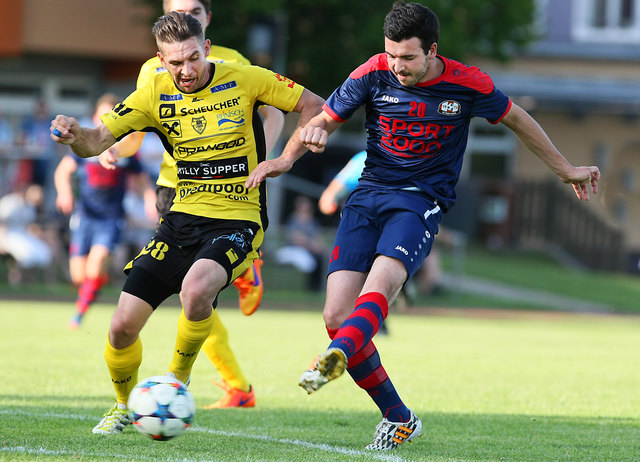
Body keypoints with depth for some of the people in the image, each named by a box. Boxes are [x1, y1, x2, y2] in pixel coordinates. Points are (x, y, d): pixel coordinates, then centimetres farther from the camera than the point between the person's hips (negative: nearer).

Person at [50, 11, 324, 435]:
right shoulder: (156, 94, 0)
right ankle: (123, 405, 26)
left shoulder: (244, 79, -7)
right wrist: (75, 135, -30)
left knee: (196, 289, -35)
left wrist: (285, 159, -10)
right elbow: (98, 140, -7)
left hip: (236, 222, -4)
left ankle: (178, 379, -6)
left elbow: (316, 107, 2)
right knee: (123, 326, -5)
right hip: (182, 220, 4)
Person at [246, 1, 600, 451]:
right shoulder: (374, 73, -2)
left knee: (380, 282, -32)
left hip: (422, 199, -3)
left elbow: (516, 118, 14)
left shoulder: (467, 84, -4)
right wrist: (299, 145, -15)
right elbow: (327, 118, 9)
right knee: (337, 315, -9)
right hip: (369, 193, 3)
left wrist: (565, 169, 24)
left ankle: (336, 358, -59)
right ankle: (398, 418, 6)